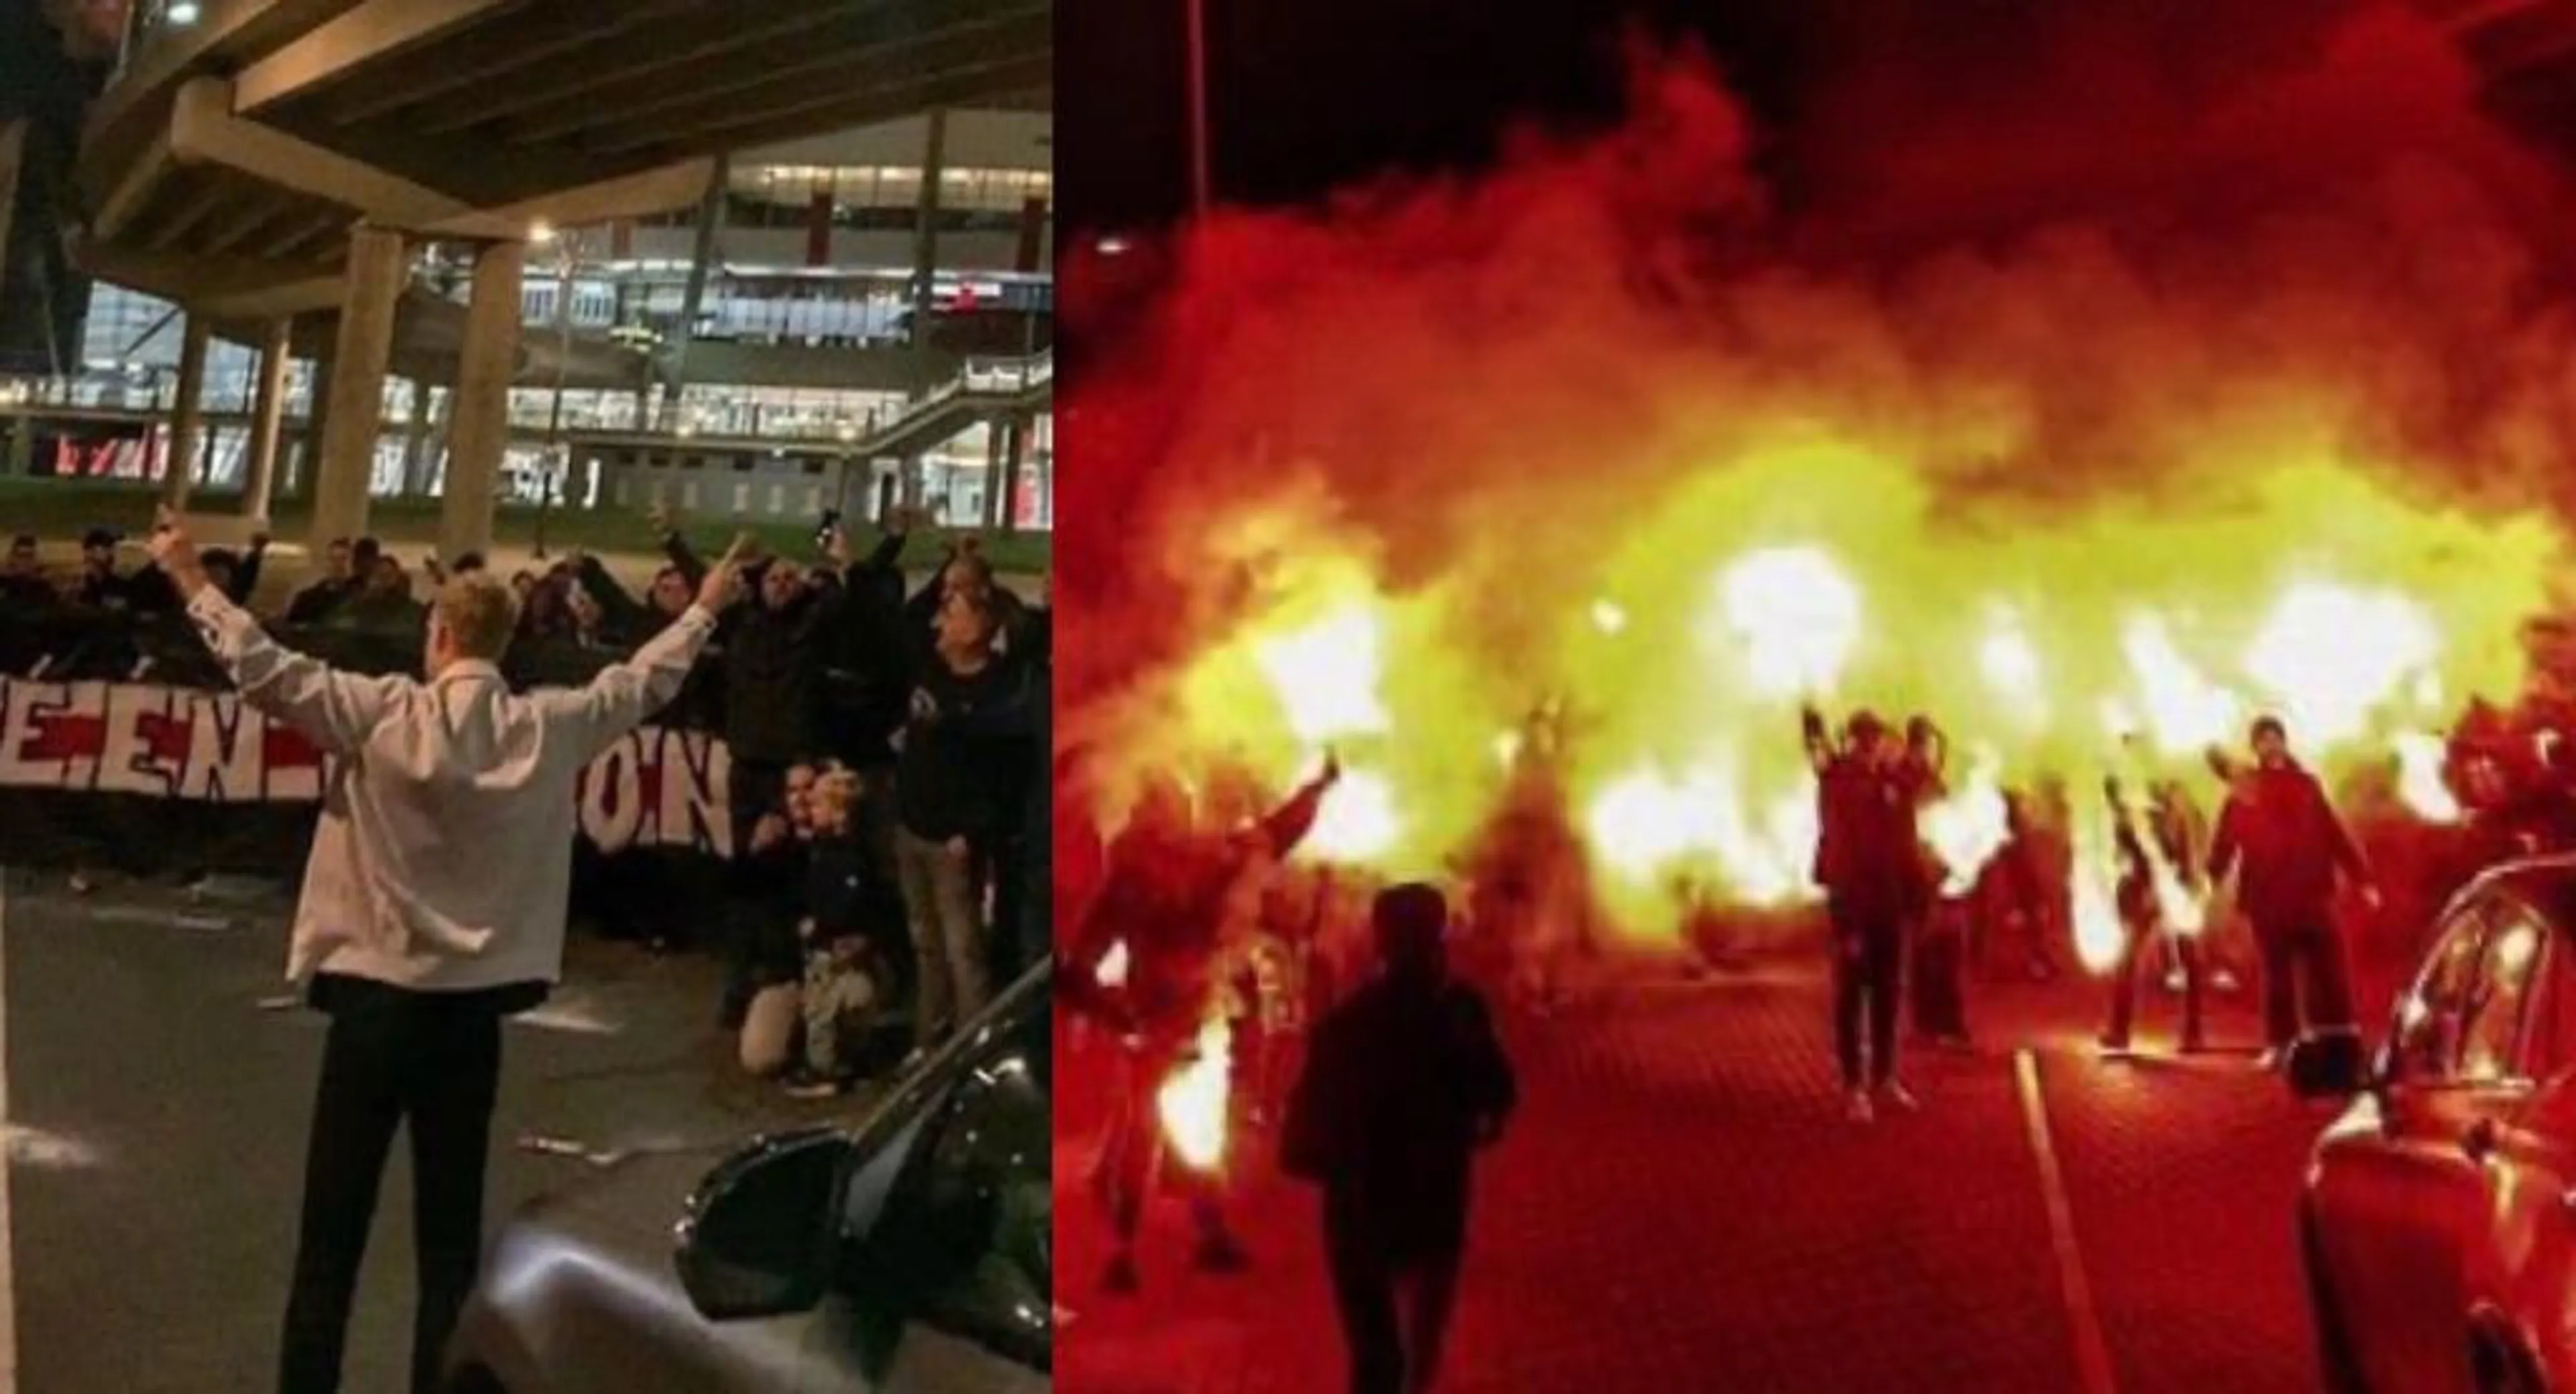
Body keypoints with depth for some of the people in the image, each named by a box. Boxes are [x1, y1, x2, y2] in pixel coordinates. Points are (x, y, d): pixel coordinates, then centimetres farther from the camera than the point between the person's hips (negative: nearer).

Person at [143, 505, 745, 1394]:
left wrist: (192, 579, 2)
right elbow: (644, 682, 12)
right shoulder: (550, 728, -1)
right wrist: (706, 610, 26)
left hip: (377, 998, -2)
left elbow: (268, 671, -10)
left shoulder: (385, 713, -9)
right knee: (451, 1231, 11)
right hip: (474, 1007, 2)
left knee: (333, 1227, 8)